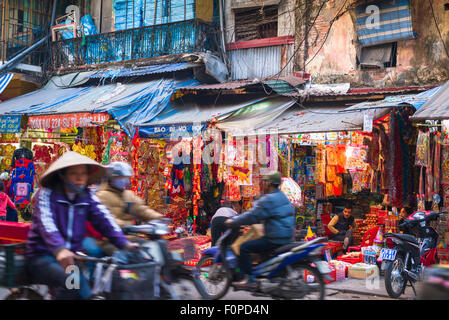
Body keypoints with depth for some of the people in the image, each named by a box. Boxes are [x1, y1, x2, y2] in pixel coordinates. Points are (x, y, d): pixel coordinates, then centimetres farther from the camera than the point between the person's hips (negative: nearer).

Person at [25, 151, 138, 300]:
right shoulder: (47, 194, -7)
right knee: (73, 280, -30)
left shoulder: (88, 198, 7)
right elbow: (46, 222, -24)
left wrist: (124, 243, -24)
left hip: (71, 256, 5)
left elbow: (104, 220, -7)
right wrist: (59, 249, -43)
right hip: (42, 256, -5)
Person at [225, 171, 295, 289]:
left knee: (244, 247, -11)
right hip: (286, 238, 10)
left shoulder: (268, 200, -15)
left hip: (275, 240, -10)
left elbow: (252, 216, -17)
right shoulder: (281, 196, 17)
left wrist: (232, 222, -4)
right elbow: (255, 212, 25)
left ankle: (249, 280, -14)